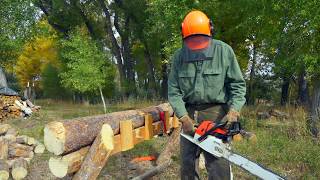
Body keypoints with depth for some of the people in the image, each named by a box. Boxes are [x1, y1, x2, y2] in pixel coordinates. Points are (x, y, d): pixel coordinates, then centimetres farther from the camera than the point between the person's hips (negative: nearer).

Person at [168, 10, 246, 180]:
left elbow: (238, 84, -4)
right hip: (189, 113, 3)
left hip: (216, 113, -3)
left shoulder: (223, 51, -6)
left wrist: (233, 111, -18)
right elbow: (173, 91, -1)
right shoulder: (179, 57, 0)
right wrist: (184, 117, -12)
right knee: (187, 164, 12)